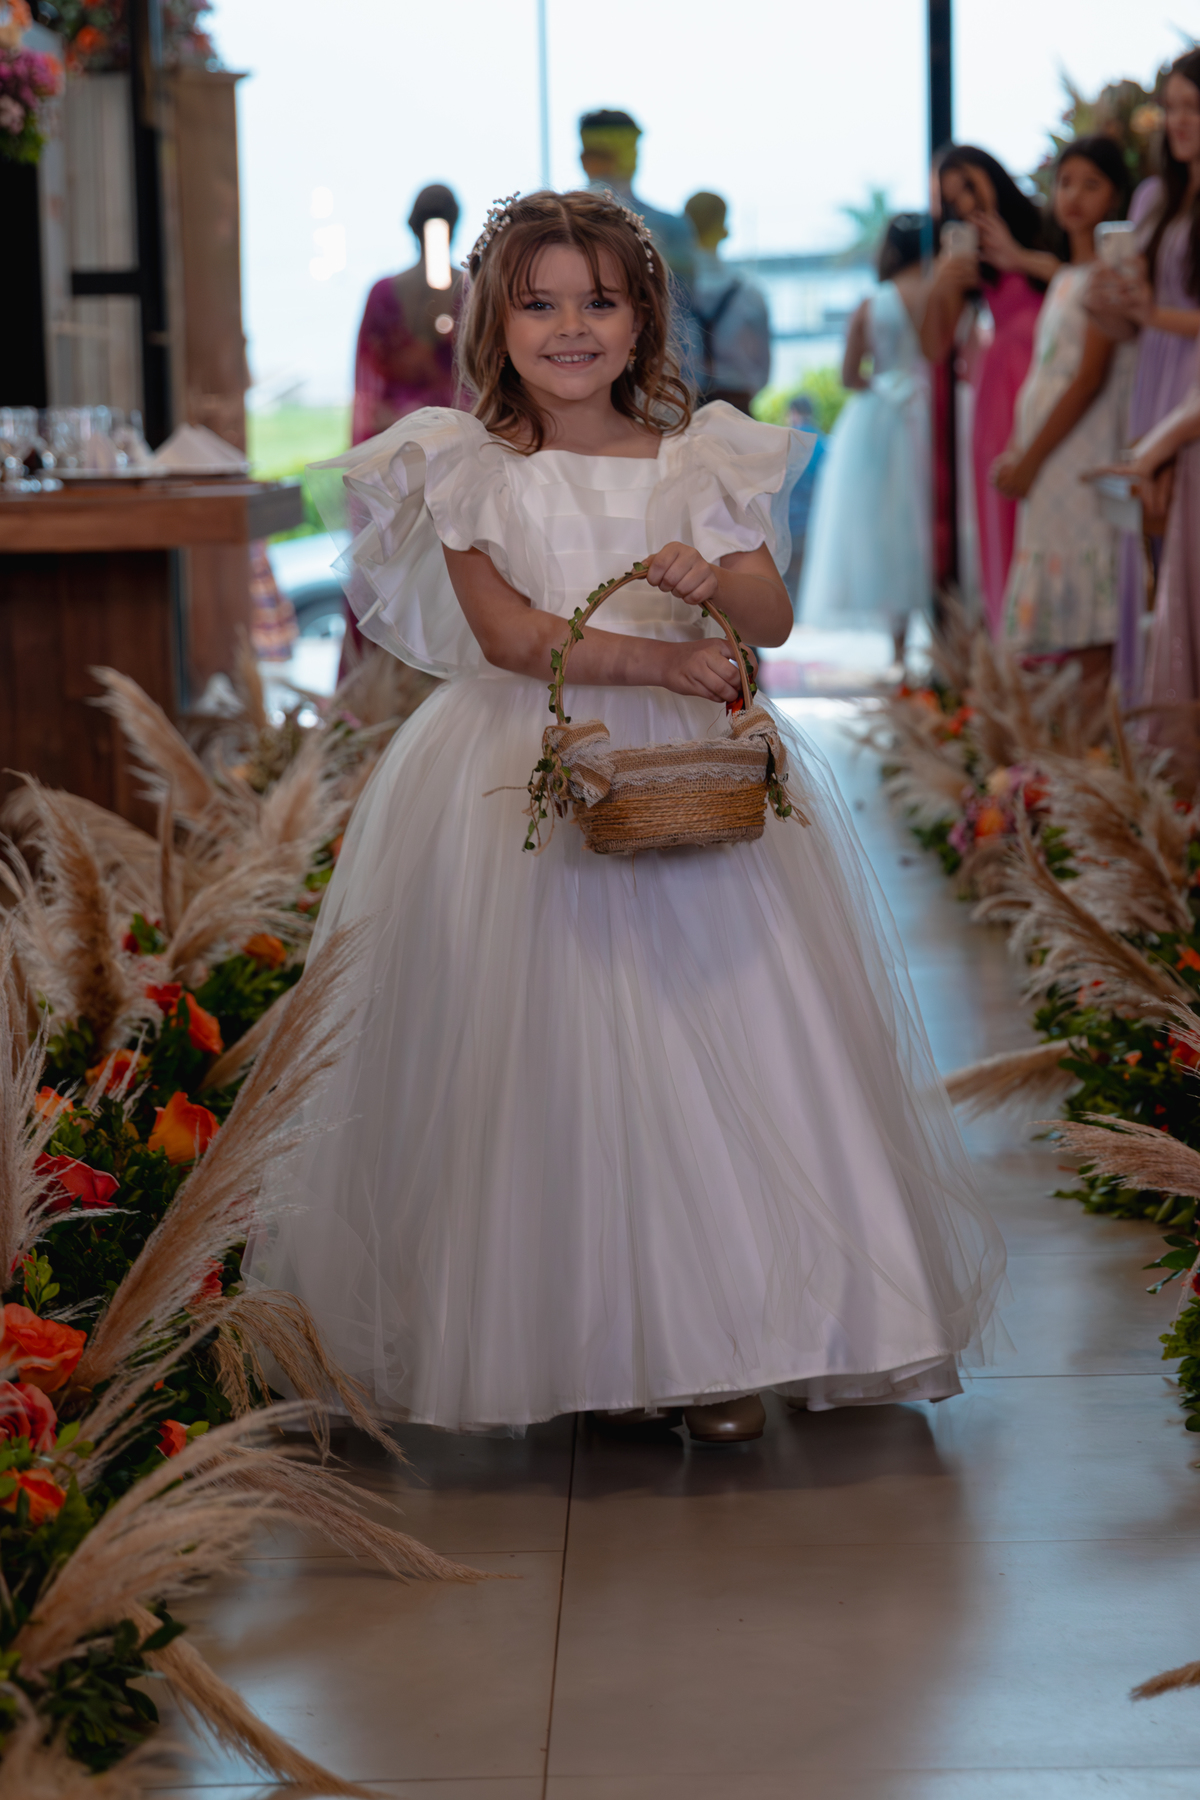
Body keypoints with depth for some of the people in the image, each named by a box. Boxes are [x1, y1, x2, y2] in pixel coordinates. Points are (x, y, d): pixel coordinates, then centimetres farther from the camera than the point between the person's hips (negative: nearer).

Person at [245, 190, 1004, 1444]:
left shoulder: (699, 460, 8)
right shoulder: (469, 470, 2)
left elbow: (773, 616, 1)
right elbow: (508, 635, -8)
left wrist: (714, 583, -21)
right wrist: (660, 657, -14)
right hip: (530, 778, -2)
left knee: (722, 1036, -3)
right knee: (552, 1058, -4)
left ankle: (722, 1339, 6)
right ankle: (595, 1342, 7)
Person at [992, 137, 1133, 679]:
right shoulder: (1065, 278, 19)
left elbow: (1091, 377, -13)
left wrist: (1030, 458, -12)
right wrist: (1015, 452, 11)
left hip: (1084, 451, -9)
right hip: (1047, 460, 9)